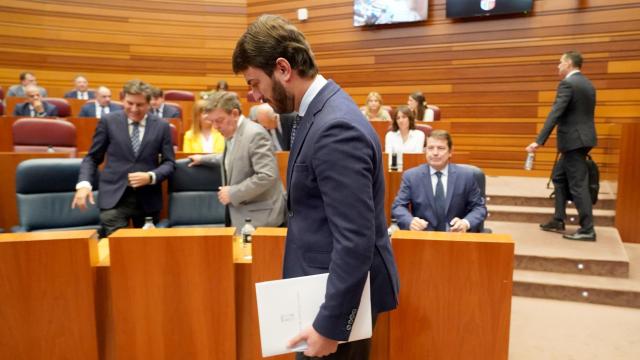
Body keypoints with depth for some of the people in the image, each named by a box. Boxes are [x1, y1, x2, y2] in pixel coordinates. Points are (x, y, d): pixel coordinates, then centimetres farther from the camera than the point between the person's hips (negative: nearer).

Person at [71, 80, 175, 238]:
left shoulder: (161, 126, 3)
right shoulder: (108, 121, 2)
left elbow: (169, 162, 4)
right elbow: (92, 158, 6)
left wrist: (151, 177, -15)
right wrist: (84, 183, -11)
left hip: (148, 198, 1)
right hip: (114, 197, -1)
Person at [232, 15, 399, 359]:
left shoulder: (336, 128, -28)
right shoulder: (319, 112, 4)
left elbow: (356, 241, -28)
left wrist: (329, 325, -23)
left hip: (342, 292, -9)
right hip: (327, 283, 9)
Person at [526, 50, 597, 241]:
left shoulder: (567, 84, -13)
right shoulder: (588, 84, 15)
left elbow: (555, 114, -22)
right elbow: (584, 113, 18)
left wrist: (539, 141, -25)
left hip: (574, 140, -9)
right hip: (582, 138, 9)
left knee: (578, 184, -5)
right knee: (559, 177, 17)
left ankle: (587, 229, 0)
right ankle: (558, 221, 20)